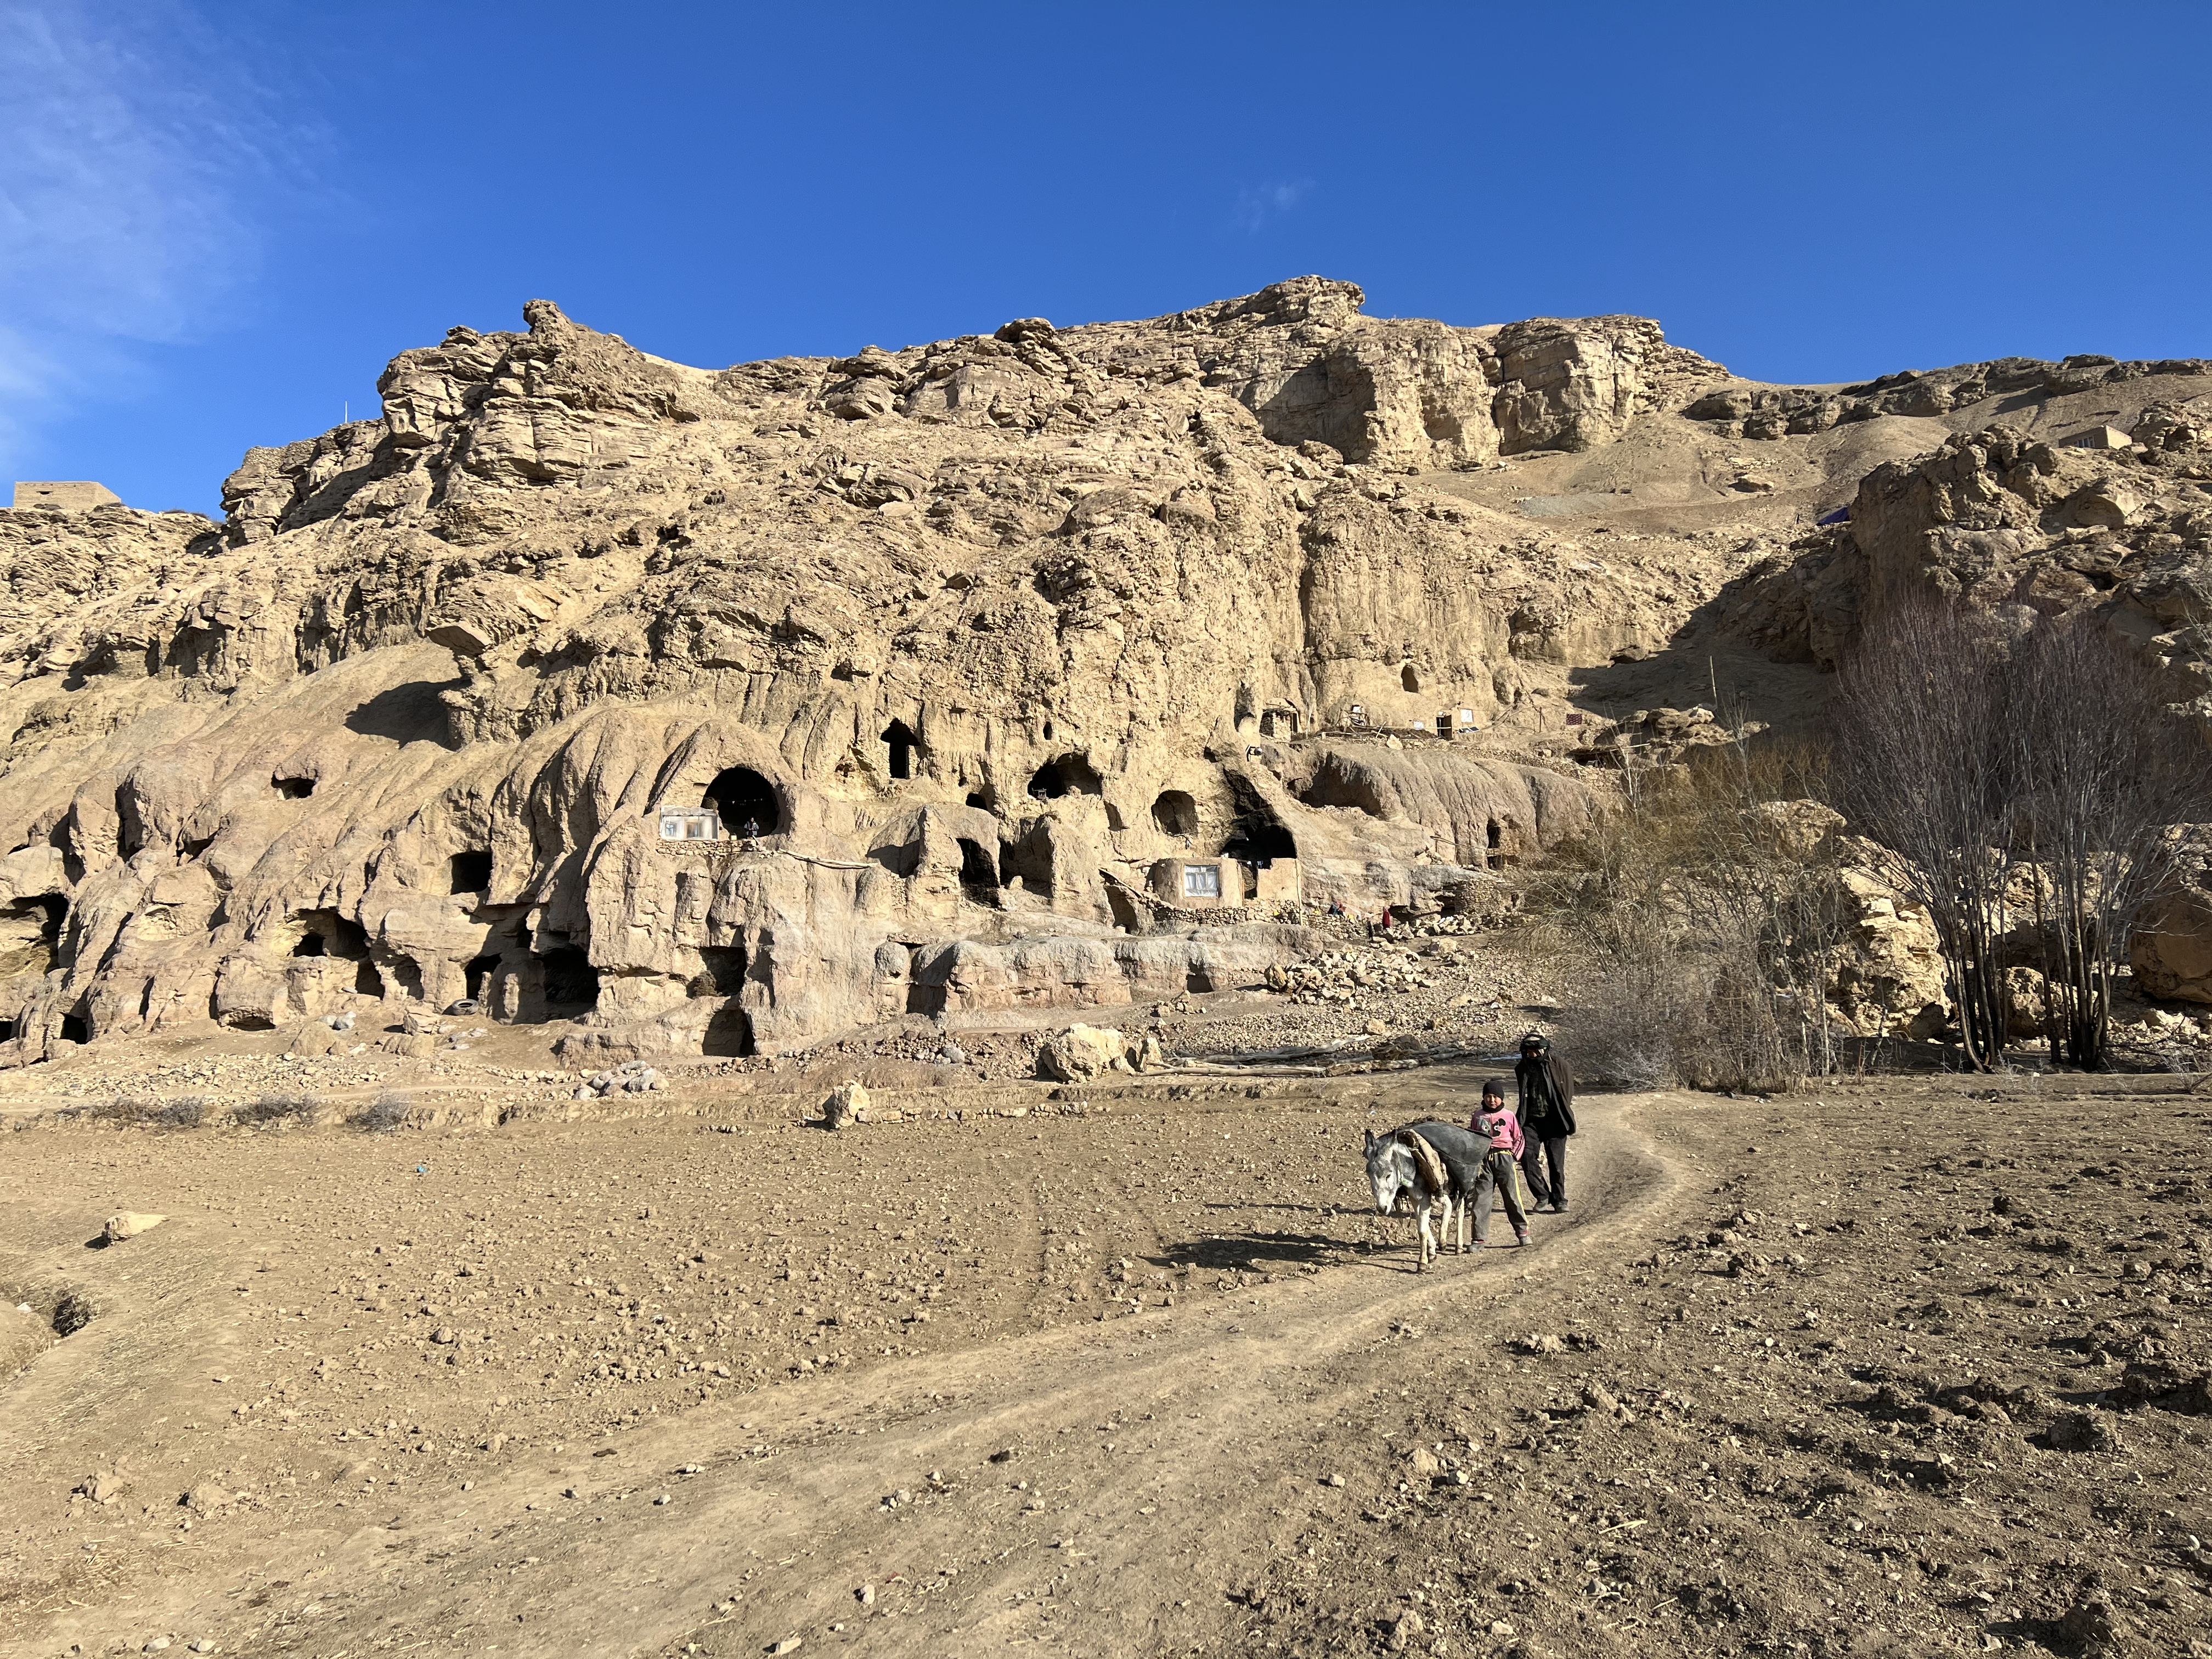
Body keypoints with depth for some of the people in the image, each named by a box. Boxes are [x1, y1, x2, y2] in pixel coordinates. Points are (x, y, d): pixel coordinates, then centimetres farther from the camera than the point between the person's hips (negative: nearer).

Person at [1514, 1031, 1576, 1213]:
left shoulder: (1558, 1065, -3)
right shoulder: (1522, 1068, 7)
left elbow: (1568, 1092, 4)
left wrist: (1563, 1116, 1)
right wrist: (1522, 1118, 12)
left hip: (1554, 1121, -3)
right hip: (1531, 1121, 3)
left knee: (1556, 1162, -2)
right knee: (1527, 1156, -10)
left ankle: (1559, 1200, 13)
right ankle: (1542, 1196, 3)